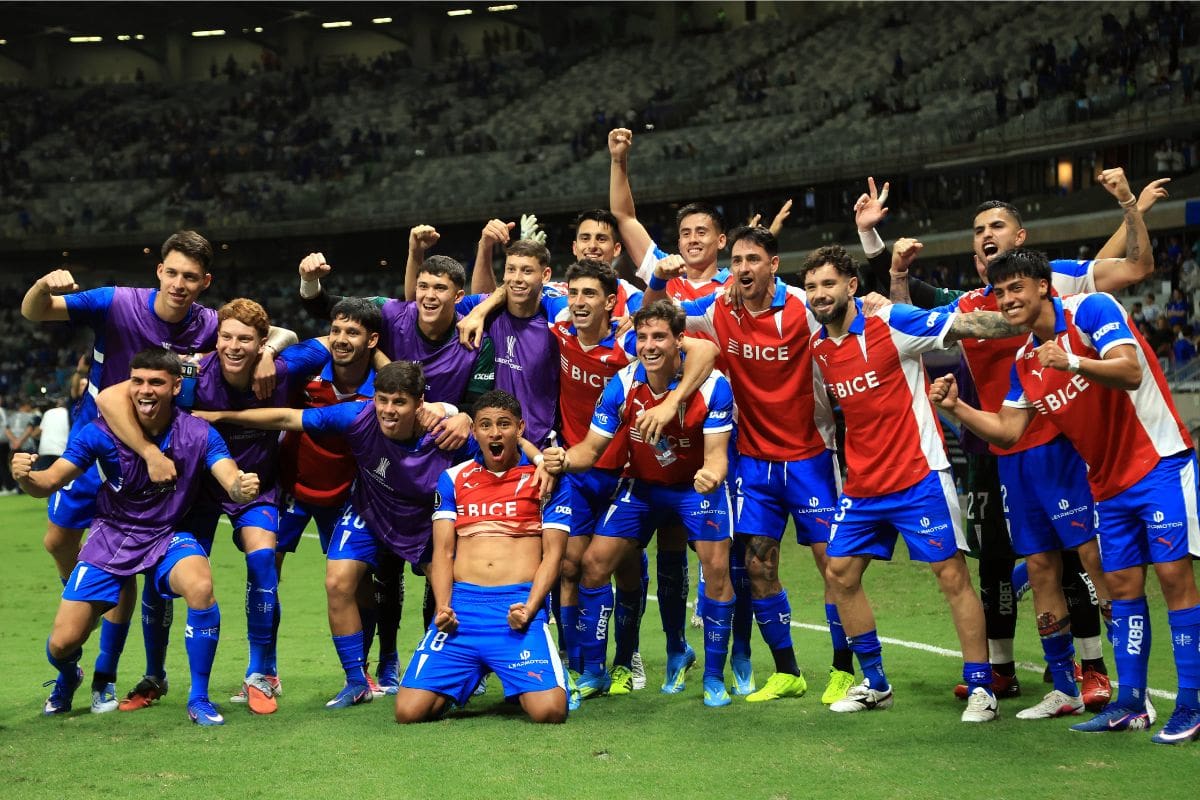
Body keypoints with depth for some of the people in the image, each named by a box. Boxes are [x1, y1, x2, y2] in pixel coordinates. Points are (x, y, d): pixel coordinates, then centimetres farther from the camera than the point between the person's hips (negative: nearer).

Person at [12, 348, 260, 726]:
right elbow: (50, 482, -15)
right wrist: (26, 477, -39)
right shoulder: (101, 433, -16)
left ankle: (199, 699, -15)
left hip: (168, 537, -1)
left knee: (201, 586, -34)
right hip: (111, 538, 1)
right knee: (62, 643, -5)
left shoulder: (198, 433, -15)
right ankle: (67, 679, 37)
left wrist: (243, 487, -51)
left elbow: (232, 481, -25)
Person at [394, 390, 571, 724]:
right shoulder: (453, 479, 16)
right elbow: (443, 550, 12)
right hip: (462, 602, 2)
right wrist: (443, 607, -5)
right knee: (409, 710, -13)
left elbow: (552, 553, 4)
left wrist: (530, 608, -12)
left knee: (549, 710, -24)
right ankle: (468, 677, 19)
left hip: (518, 605, -2)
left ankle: (519, 683, 14)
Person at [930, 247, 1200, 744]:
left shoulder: (1091, 309, -13)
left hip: (1159, 464, -7)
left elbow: (1130, 371, -27)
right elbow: (1007, 431, 8)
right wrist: (954, 407, -6)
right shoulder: (1024, 361, 8)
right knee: (1123, 587, 8)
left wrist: (1075, 363, -43)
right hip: (1109, 483, 7)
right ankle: (1130, 704, 14)